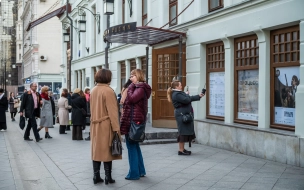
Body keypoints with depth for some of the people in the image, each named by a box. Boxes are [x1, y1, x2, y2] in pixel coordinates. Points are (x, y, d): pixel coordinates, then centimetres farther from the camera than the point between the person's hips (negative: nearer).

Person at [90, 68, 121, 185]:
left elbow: (93, 108, 11)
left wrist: (95, 120, 16)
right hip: (106, 125, -7)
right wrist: (116, 128, -16)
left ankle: (96, 176, 14)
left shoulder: (93, 90, 7)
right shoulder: (108, 91, -15)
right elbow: (112, 112, -17)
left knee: (97, 150, 10)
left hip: (95, 125, 7)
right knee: (107, 150, 0)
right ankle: (108, 177, 5)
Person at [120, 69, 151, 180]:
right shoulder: (137, 88, 18)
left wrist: (130, 87, -11)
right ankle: (140, 170, 24)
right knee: (135, 146, 16)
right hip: (133, 120, 10)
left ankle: (134, 173, 0)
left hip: (134, 120, -10)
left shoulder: (140, 88, -11)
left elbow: (132, 99, -23)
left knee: (131, 146, -5)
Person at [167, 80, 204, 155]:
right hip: (181, 115, -11)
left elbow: (190, 98, 24)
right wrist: (186, 94, -3)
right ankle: (181, 150, -3)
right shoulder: (176, 94, -16)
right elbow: (187, 100, -23)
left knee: (186, 132, 12)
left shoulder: (179, 93, 19)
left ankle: (182, 149, 18)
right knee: (183, 132, -8)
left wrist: (199, 96, 21)